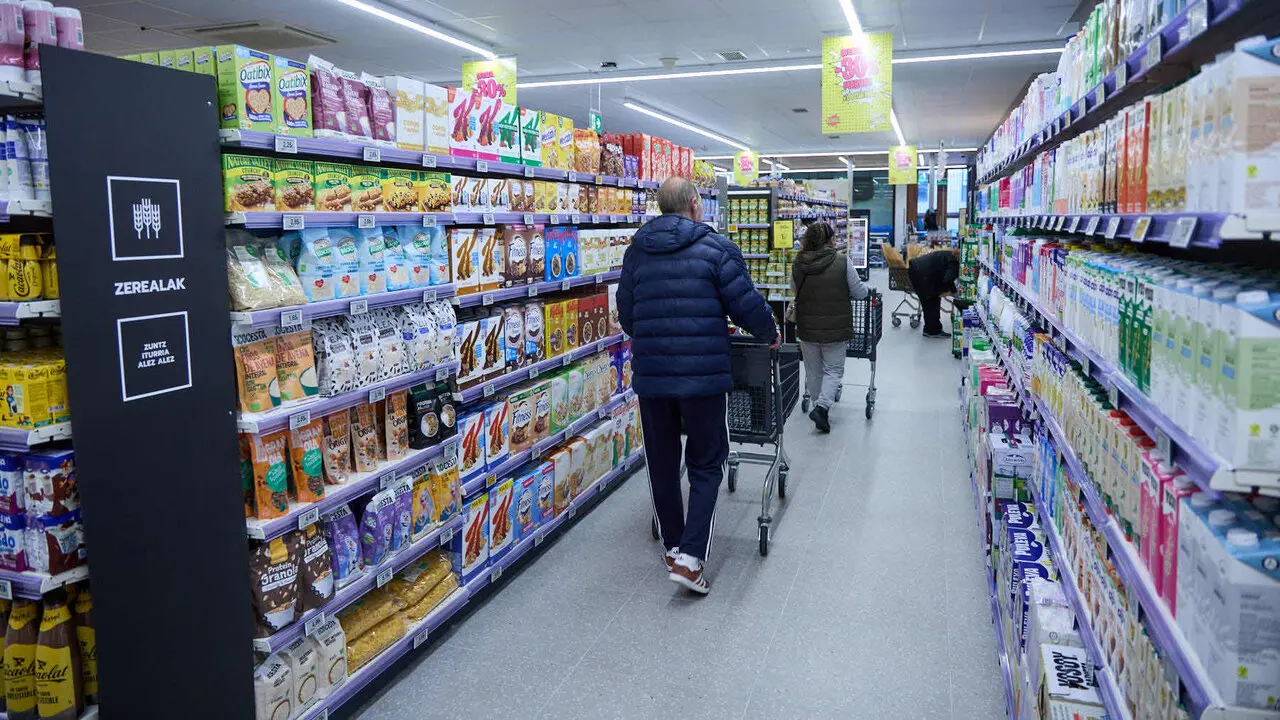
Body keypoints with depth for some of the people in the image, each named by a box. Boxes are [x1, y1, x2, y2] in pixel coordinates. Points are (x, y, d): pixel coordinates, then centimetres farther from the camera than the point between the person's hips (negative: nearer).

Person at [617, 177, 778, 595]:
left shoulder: (636, 251, 9)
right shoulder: (716, 249, -5)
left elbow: (626, 315, 15)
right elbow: (747, 306, -6)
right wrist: (770, 334, 14)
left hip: (650, 375, 4)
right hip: (704, 374, -4)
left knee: (662, 465, 17)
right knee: (706, 466, 7)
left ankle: (673, 546, 30)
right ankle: (690, 557, -3)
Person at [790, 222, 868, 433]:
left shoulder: (797, 264, -5)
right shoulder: (842, 262, -12)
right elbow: (859, 293, -5)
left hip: (807, 328, 2)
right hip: (835, 328, -2)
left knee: (813, 372, 15)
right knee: (833, 370, 9)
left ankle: (821, 411, 23)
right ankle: (822, 406, -11)